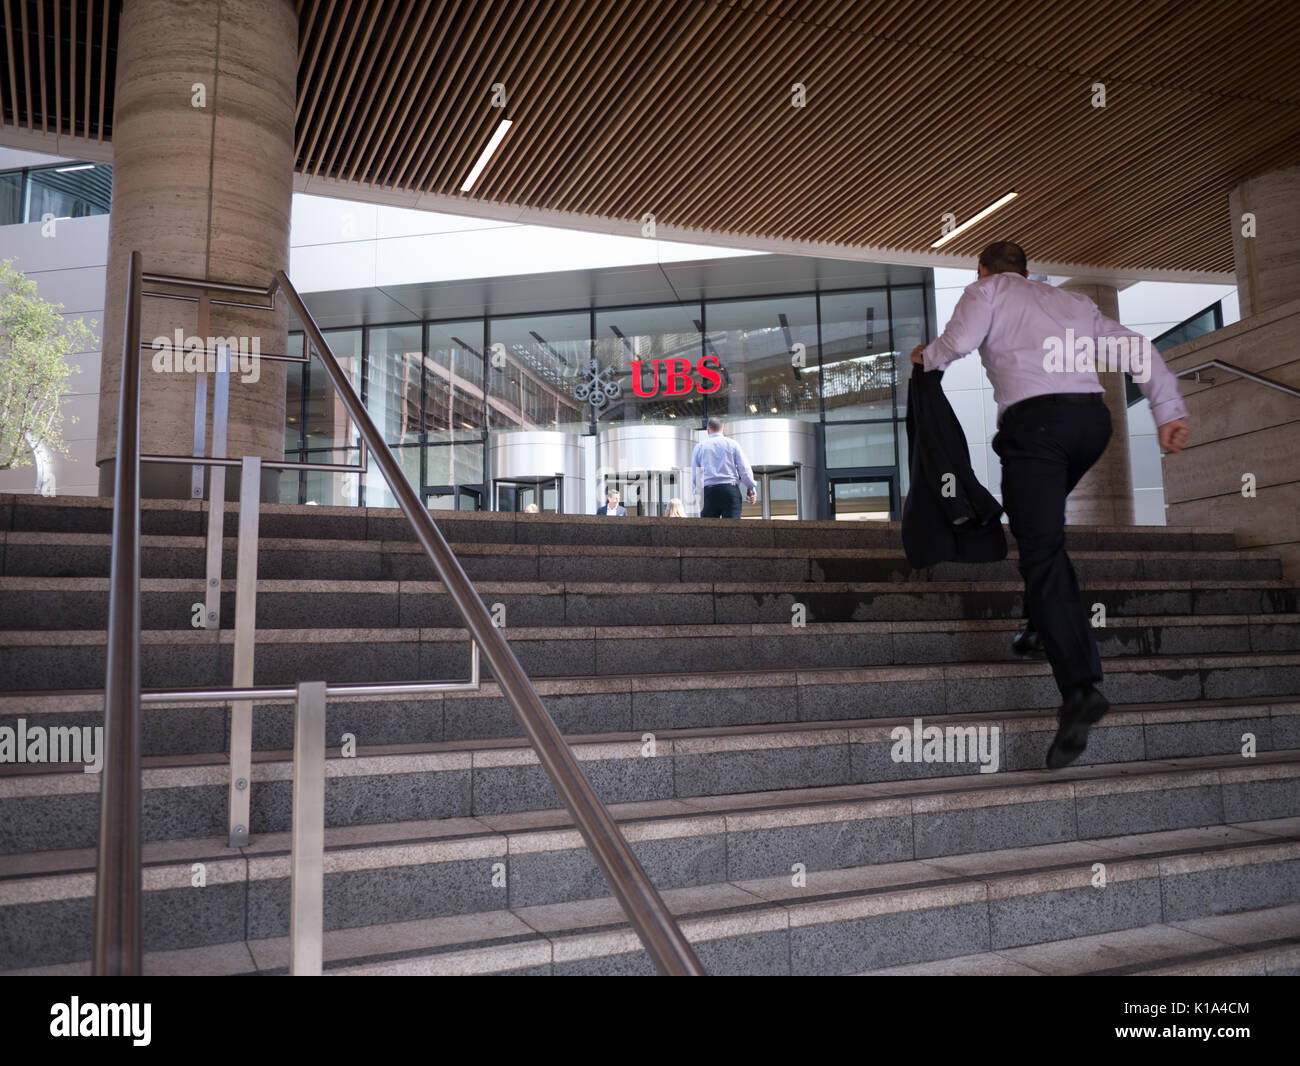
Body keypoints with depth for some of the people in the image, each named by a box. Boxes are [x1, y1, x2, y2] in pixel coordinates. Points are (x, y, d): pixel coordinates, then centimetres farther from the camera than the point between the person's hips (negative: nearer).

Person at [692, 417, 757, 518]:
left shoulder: (699, 446, 10)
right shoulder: (732, 444, 7)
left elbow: (694, 476, 9)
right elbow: (745, 470, 2)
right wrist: (752, 488, 14)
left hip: (708, 492, 1)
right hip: (730, 490, -1)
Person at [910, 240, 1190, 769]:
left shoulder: (986, 291, 16)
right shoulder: (1072, 300, 30)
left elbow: (958, 341, -5)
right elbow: (1136, 346, 20)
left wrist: (926, 356, 16)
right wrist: (1170, 411, 16)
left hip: (1035, 419, -6)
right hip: (1093, 416, 6)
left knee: (1042, 550, -11)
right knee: (1040, 520, 29)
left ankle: (1080, 685, -23)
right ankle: (1044, 624, 26)